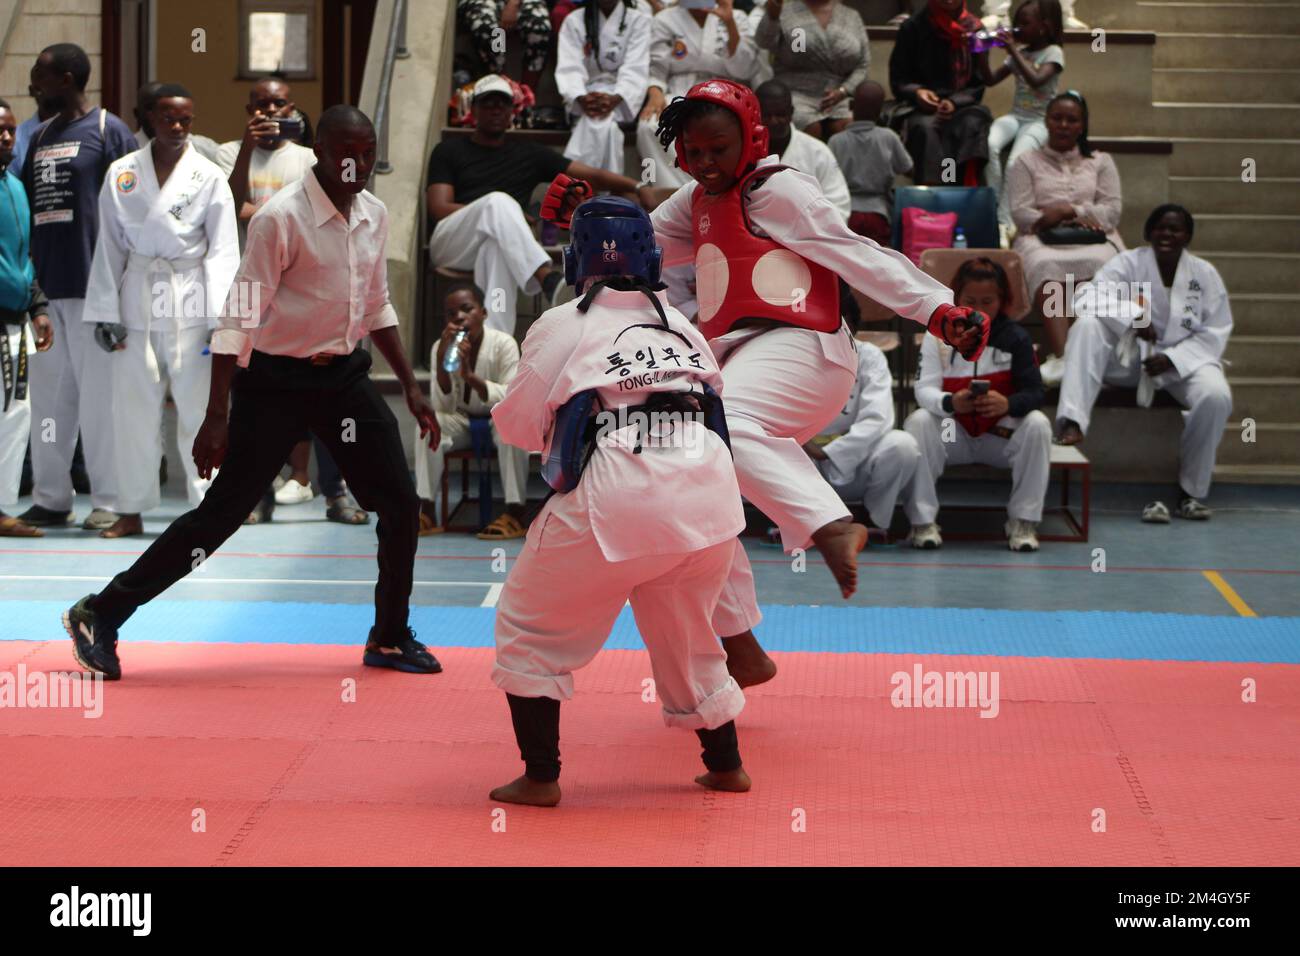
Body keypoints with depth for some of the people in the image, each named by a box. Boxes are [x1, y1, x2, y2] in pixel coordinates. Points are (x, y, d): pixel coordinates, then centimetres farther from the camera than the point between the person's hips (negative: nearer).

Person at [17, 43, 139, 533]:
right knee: (49, 397, 8)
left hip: (93, 288, -7)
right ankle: (50, 498, 14)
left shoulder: (108, 132, -2)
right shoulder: (41, 138, 18)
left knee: (98, 396, -3)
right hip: (46, 288, 7)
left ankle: (109, 501, 2)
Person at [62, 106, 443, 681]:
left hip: (343, 376, 7)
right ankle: (99, 616, 4)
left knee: (400, 503, 4)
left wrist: (410, 387, 15)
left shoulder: (373, 216, 3)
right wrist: (217, 417, -24)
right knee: (223, 511, -6)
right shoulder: (281, 218, -19)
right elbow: (239, 317, -20)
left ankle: (390, 638, 22)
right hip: (276, 381, -7)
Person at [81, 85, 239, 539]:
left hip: (191, 302, -2)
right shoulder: (122, 174, 6)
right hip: (137, 299, 2)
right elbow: (110, 246, 7)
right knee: (133, 407, 5)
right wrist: (106, 313, 2)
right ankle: (131, 511, 14)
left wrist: (220, 318, -10)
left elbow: (223, 251, -2)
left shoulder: (209, 177, 1)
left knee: (198, 407, -3)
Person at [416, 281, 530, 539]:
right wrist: (441, 361, -30)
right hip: (463, 422, 3)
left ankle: (515, 514, -32)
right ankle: (427, 512, -26)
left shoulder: (503, 344, -16)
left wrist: (470, 376, -40)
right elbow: (443, 407, -15)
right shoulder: (441, 347, -8)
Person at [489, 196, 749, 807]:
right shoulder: (682, 327, 16)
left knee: (531, 630, 12)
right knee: (686, 636, 27)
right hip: (705, 497, 5)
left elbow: (520, 426, 4)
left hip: (613, 504, -5)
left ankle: (540, 777, 9)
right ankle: (725, 764, 35)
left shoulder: (562, 326, 1)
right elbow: (711, 395, 17)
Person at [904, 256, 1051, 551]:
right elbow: (924, 389, -12)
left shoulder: (1015, 337, -4)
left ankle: (1023, 521, -18)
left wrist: (1008, 404, -38)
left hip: (1001, 436, 0)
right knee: (918, 421, -28)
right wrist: (949, 402, -38)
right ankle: (923, 520, -23)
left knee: (1037, 424, -29)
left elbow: (1034, 392, -13)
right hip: (953, 434, 0)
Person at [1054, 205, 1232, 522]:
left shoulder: (1204, 274, -1)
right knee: (1088, 325, -28)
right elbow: (1087, 297, -18)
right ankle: (1072, 423, -39)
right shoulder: (1128, 263, -5)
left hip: (1185, 358, 0)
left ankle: (1190, 491, -13)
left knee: (1216, 396, -31)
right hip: (1131, 355, 0)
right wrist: (1132, 316, -32)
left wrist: (1171, 359, -16)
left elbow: (1215, 333, -1)